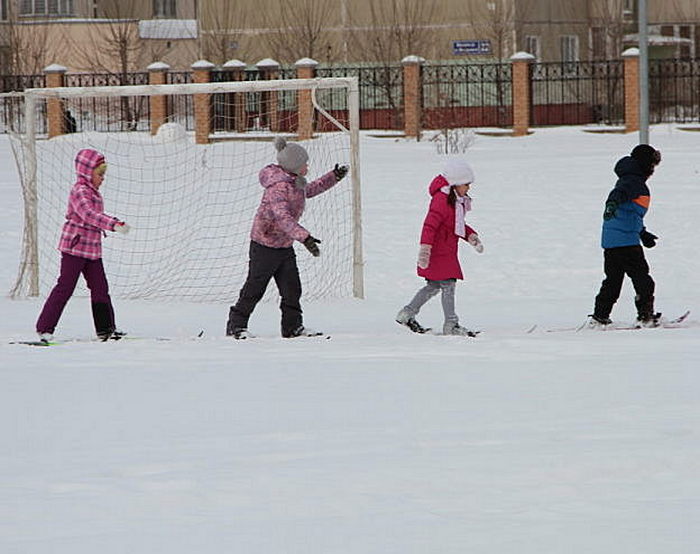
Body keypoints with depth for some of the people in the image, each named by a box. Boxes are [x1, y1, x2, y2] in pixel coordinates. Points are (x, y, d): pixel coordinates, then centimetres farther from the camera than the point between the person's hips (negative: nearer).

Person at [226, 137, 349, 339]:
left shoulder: (295, 182, 5)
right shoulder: (278, 186, -26)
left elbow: (309, 190, 29)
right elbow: (283, 218, -36)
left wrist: (333, 177, 26)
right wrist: (304, 238, -46)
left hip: (285, 245, 8)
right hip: (265, 245, -8)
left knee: (292, 288, 5)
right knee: (254, 288, 0)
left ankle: (293, 326, 13)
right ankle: (236, 326, 10)